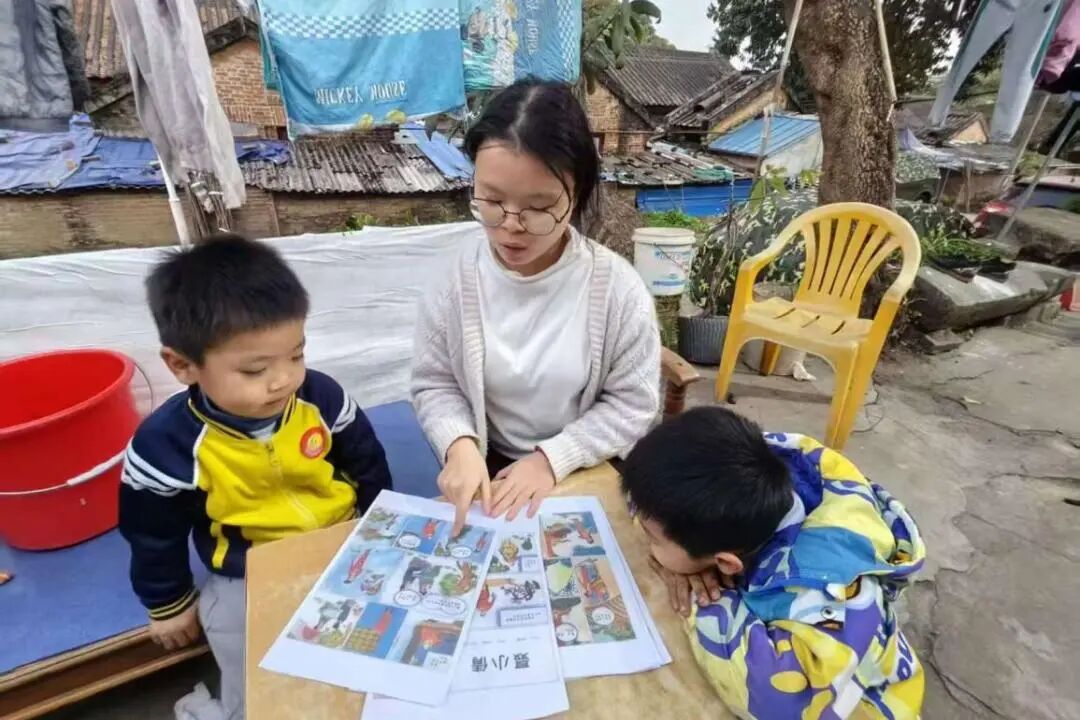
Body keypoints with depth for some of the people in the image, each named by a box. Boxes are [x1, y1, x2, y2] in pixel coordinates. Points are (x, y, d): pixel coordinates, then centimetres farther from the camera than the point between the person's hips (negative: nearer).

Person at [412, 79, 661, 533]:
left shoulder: (616, 288, -17)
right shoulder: (456, 276, -13)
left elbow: (633, 402, -9)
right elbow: (434, 383, -2)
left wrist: (553, 458, -17)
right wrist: (460, 444, -20)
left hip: (589, 473, -1)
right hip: (490, 470, 1)